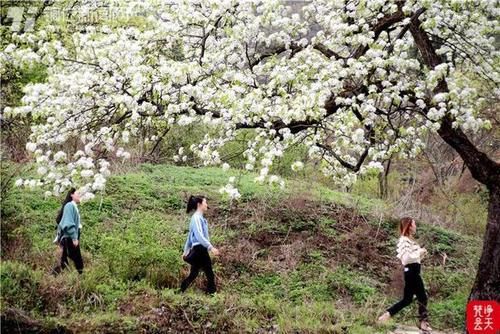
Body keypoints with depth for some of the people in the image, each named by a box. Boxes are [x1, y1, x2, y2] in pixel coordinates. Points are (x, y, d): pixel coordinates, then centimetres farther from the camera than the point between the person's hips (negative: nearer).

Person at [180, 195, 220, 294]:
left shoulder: (199, 218, 17)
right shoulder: (196, 217, -12)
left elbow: (190, 236, 22)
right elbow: (199, 235, -22)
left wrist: (186, 251, 26)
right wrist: (211, 247, -27)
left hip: (198, 250, 10)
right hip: (199, 250, -10)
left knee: (193, 274, 13)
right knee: (210, 274, -6)